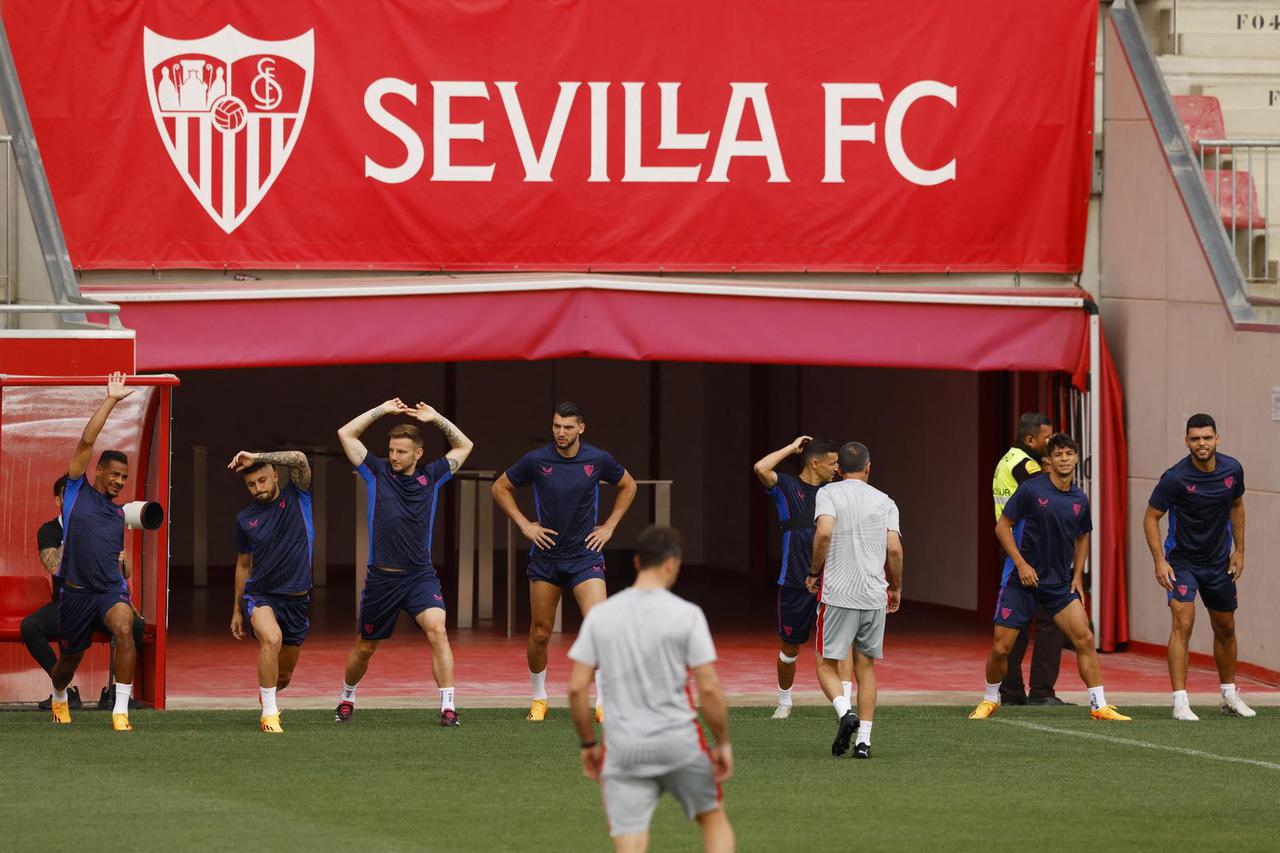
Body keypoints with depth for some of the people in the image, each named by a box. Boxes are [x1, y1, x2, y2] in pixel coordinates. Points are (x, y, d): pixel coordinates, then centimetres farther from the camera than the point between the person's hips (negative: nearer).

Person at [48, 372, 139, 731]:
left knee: (124, 629, -31)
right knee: (69, 661, 11)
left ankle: (121, 711, -30)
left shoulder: (119, 513, 17)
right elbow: (87, 441, -5)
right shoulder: (77, 492, 4)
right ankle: (59, 697, 49)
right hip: (75, 591, -2)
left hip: (110, 590, 2)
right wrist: (110, 401, -5)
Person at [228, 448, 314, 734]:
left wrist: (257, 458, -24)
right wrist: (237, 610, 17)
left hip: (296, 599, 1)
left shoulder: (296, 497, -1)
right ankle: (269, 713, -25)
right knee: (272, 638, -34)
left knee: (283, 675, 12)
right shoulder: (245, 518, 4)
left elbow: (299, 460, -21)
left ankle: (267, 696, 48)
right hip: (260, 596, -1)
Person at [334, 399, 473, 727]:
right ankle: (346, 700, 38)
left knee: (437, 630, -23)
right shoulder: (377, 472, 3)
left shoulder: (431, 476, 6)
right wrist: (382, 410, 2)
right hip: (381, 577, 0)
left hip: (421, 574, 0)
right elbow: (346, 433, 1)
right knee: (365, 647, 13)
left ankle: (448, 706, -23)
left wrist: (436, 419, 5)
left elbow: (464, 446, 15)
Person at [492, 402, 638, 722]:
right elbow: (500, 488, 8)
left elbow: (628, 486, 14)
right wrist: (524, 525, -2)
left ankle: (603, 704, -11)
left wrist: (609, 526, 6)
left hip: (585, 554, -1)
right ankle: (539, 698, 27)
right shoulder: (536, 460, -7)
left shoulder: (598, 460, -5)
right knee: (540, 634, 6)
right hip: (546, 556, 1)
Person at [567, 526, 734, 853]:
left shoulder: (600, 615, 2)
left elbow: (576, 687, 2)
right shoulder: (686, 614, -7)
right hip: (680, 745, -2)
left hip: (623, 750, 2)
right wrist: (723, 743, 3)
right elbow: (709, 688, -9)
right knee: (713, 818, 23)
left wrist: (588, 744, 14)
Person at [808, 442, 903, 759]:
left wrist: (815, 572, -3)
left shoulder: (828, 493, -1)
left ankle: (845, 712, -21)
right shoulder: (884, 501, 8)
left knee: (827, 664, 6)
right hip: (875, 595, 3)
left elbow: (824, 532, -17)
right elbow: (894, 548, 1)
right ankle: (864, 739, 6)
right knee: (866, 666, 12)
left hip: (838, 593, -3)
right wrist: (896, 588, 15)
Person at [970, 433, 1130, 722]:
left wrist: (1077, 577, 10)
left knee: (1084, 639, -10)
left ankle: (1099, 706, -2)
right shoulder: (1032, 489, -10)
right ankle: (990, 700, 23)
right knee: (1001, 647, -3)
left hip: (1060, 583, 3)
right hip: (1022, 579, -3)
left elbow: (1082, 537, 20)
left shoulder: (1080, 500, 4)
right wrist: (1021, 563, -13)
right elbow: (1002, 526, -5)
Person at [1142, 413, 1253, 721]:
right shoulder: (1176, 478, -21)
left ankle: (1229, 695, 33)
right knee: (1183, 624, -20)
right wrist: (1159, 561, -20)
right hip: (1182, 561, -5)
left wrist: (1239, 550, 8)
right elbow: (1151, 517, -12)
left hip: (1219, 562, 5)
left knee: (1225, 629, 16)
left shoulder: (1232, 470, -7)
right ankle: (1180, 701, -20)